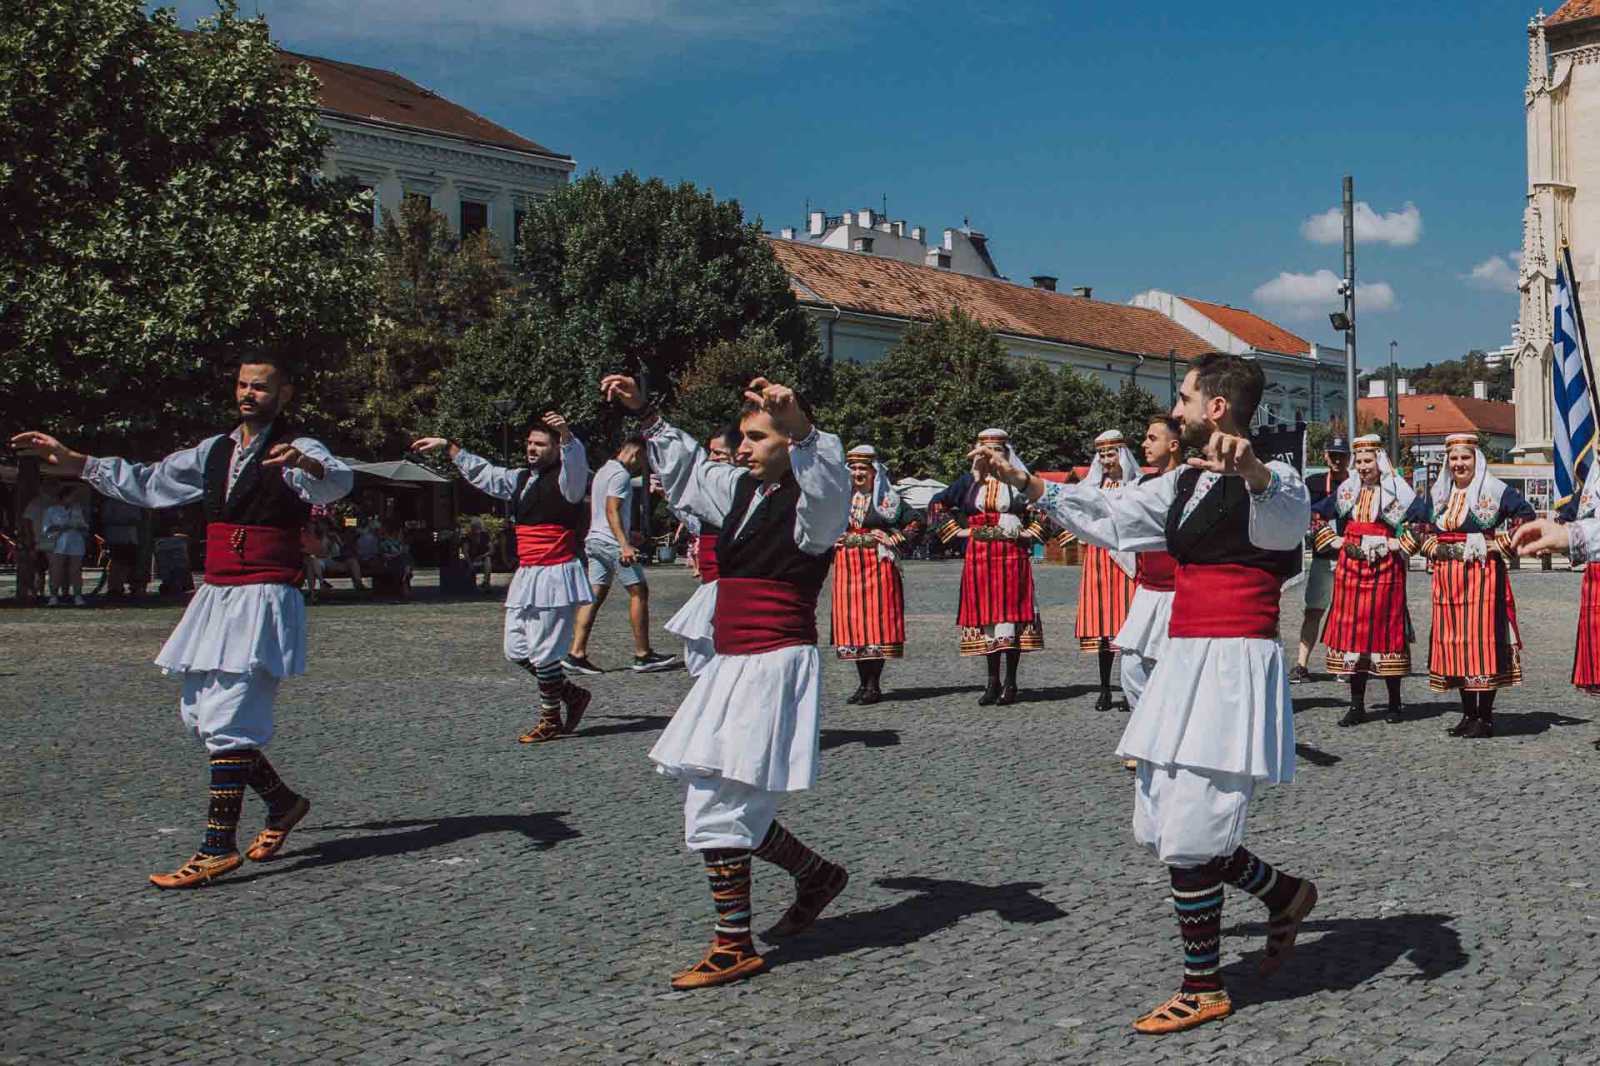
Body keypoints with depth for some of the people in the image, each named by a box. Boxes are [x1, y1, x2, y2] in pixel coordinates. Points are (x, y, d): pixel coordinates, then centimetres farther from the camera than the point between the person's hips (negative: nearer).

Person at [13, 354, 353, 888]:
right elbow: (148, 482, 24)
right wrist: (75, 461, 20)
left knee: (228, 720, -13)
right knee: (200, 715, 12)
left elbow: (338, 481, -28)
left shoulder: (297, 451, -6)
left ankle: (217, 848, -10)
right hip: (216, 598, 8)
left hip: (265, 601, -8)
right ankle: (281, 802, 27)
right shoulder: (215, 451, 16)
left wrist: (308, 464, -51)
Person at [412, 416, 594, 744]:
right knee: (516, 649, 11)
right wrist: (447, 446, 34)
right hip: (526, 576, 9)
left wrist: (566, 434, -50)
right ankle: (572, 695, 25)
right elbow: (481, 472, 30)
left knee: (543, 652, -5)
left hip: (554, 575, -9)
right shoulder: (521, 479, 18)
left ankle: (550, 721, 11)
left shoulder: (564, 478, -7)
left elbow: (576, 461, -30)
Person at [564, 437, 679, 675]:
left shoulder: (603, 471, 21)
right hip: (612, 542, -10)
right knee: (639, 592, -4)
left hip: (595, 540, 10)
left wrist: (628, 534, 35)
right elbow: (612, 510, -20)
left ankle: (577, 654, -1)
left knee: (594, 596, 5)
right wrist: (625, 545, -28)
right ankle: (643, 656, -3)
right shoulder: (621, 474, -10)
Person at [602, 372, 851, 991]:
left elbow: (829, 475, -33)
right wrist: (644, 414, 29)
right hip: (731, 667, 9)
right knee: (732, 808, 12)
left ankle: (735, 947, 5)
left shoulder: (811, 501, -9)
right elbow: (687, 469, 32)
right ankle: (817, 875, 33)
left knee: (718, 809, -8)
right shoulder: (741, 489, 15)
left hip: (775, 668, -9)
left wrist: (798, 425, -50)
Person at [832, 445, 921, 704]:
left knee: (877, 618, -6)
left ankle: (874, 685, -2)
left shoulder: (887, 498, 2)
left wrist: (895, 538, -5)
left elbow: (914, 522, 5)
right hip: (847, 566, 4)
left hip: (878, 564, -4)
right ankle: (863, 683, 10)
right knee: (852, 620, 2)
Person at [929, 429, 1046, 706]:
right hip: (978, 556, 2)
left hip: (1012, 555, -2)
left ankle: (1010, 682, 3)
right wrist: (957, 530, 7)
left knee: (1011, 612, -3)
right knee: (984, 613, 2)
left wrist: (1030, 531, -1)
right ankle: (993, 681, 9)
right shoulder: (969, 481, 10)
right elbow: (936, 503, 16)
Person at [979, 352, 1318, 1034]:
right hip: (1184, 663, 9)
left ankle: (1203, 989, 10)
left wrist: (1254, 472, -53)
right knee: (1160, 827, 12)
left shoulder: (1270, 480, -8)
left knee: (1187, 834, -7)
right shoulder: (1183, 485, 18)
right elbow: (1107, 517, 27)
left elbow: (1287, 519, -31)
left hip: (1235, 666, -9)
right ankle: (1285, 895, 32)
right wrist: (1021, 480, 23)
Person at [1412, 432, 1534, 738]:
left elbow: (1526, 515, -7)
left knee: (1483, 640, -6)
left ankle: (1485, 716, 0)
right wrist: (1433, 547, 12)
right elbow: (1418, 521, 26)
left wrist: (1498, 544, -10)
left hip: (1484, 574, -5)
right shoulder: (1437, 494, 12)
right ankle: (1468, 713, 14)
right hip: (1447, 577, 5)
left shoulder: (1495, 490, -4)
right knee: (1453, 639, 5)